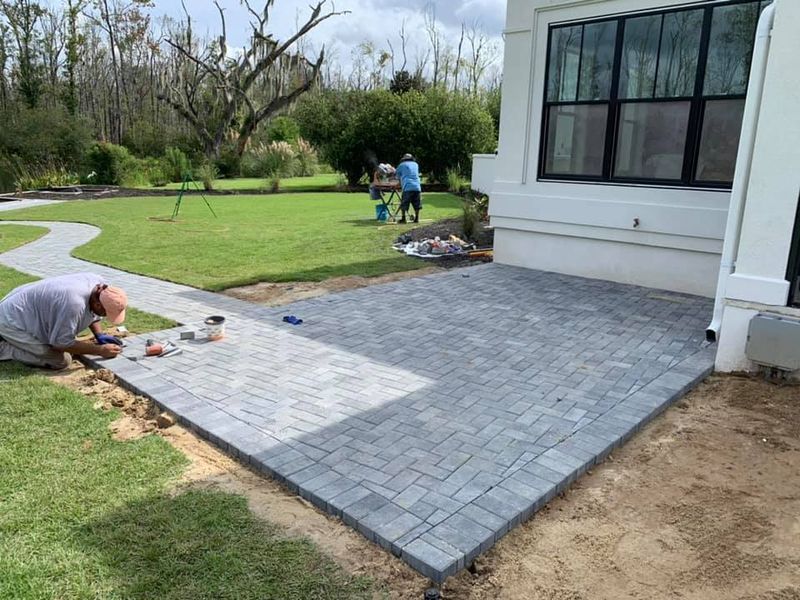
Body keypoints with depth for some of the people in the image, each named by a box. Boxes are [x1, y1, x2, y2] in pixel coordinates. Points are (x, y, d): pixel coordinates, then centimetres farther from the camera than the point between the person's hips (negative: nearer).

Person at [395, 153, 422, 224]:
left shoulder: (401, 165, 12)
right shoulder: (415, 164, 22)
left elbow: (398, 176, 18)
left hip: (407, 187, -3)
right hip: (417, 187, 3)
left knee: (404, 205, 4)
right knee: (417, 205, 10)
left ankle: (403, 218, 3)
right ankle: (416, 218, 10)